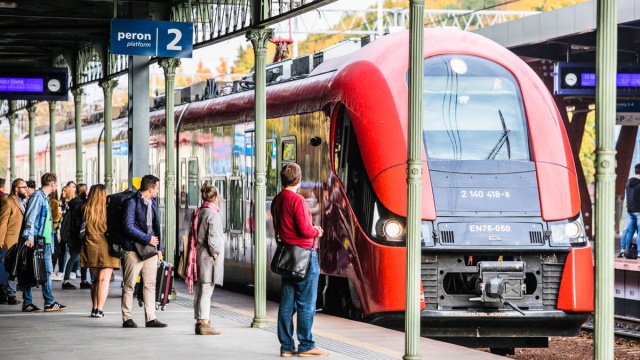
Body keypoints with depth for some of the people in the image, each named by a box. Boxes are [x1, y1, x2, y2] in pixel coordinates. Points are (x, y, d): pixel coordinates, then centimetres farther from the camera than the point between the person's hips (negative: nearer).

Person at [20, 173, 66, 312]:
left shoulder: (44, 197, 18)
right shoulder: (37, 196, -11)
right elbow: (30, 217, -19)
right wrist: (30, 237, -25)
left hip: (45, 241, 10)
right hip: (36, 241, -10)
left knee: (47, 271, 9)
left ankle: (50, 303, 12)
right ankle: (27, 303, 0)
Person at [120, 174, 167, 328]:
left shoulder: (152, 203, 15)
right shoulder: (131, 203, -10)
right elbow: (128, 227, -17)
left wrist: (159, 247, 15)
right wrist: (147, 239, -15)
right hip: (133, 250, -8)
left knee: (150, 285, 6)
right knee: (129, 285, 0)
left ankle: (150, 318, 8)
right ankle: (127, 318, 4)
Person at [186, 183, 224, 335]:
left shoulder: (197, 213, 12)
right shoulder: (212, 214, -13)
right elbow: (213, 237, -19)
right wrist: (215, 253, -10)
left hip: (199, 255, 9)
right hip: (208, 257, -9)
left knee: (200, 291, 13)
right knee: (206, 291, -8)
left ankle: (199, 322, 17)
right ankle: (204, 323, -10)